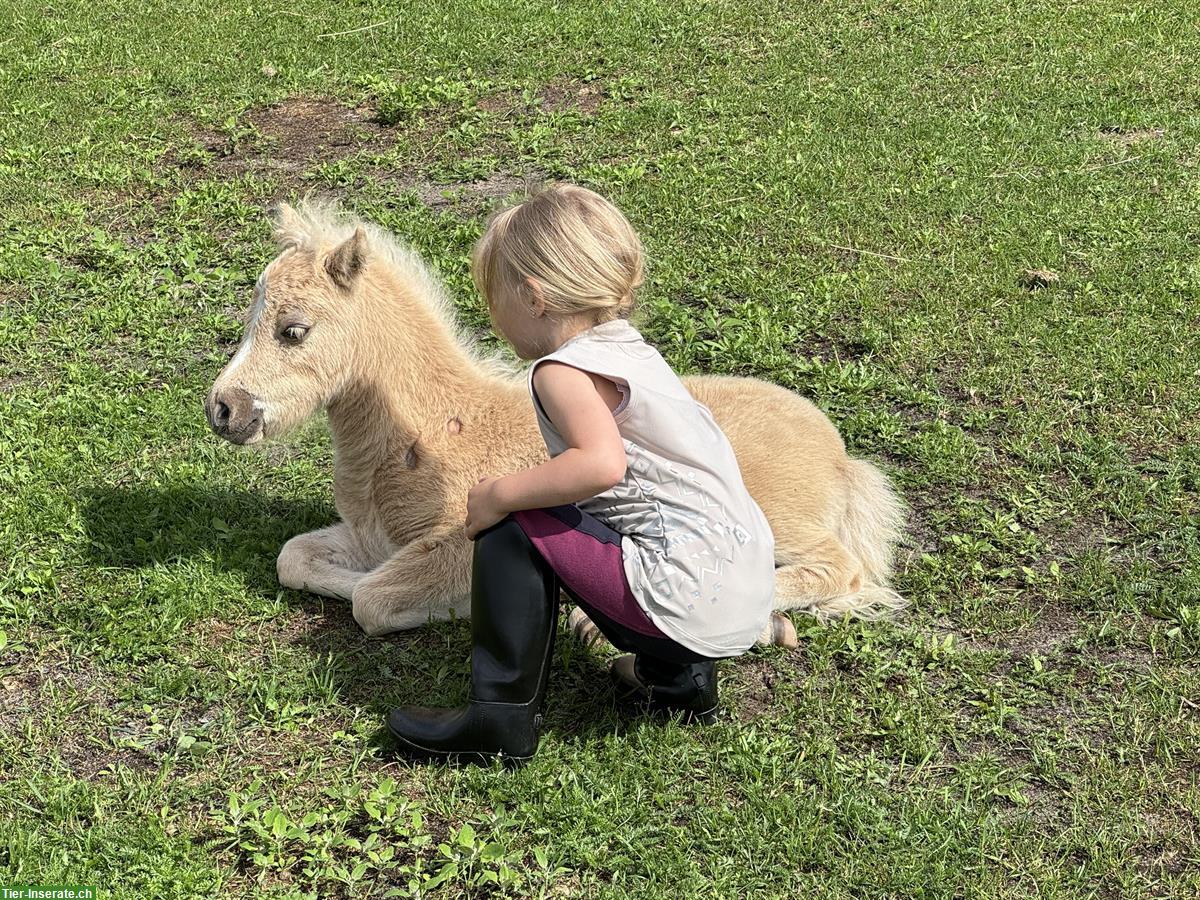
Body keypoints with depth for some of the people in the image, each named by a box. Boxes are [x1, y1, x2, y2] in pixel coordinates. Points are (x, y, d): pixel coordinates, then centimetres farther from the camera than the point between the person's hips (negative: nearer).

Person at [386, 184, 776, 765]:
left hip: (686, 594, -10)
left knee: (512, 529, -5)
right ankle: (677, 675, 28)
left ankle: (501, 717, 0)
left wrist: (500, 495, -17)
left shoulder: (564, 370, -11)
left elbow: (601, 463, -30)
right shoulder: (628, 349, 17)